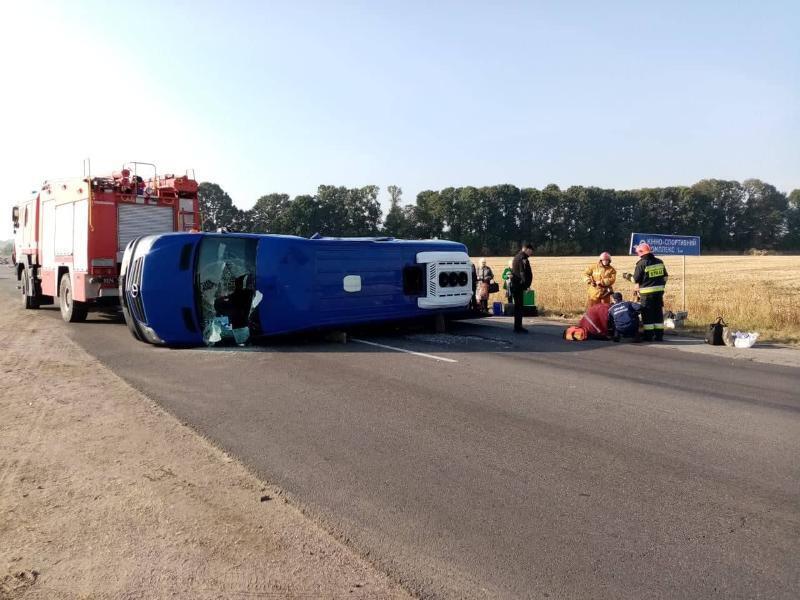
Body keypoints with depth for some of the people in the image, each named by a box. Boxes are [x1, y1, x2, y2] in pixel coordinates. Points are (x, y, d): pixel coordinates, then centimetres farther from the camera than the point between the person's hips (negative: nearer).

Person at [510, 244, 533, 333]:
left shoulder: (517, 257, 19)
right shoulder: (522, 258, -12)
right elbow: (523, 272, -20)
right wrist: (526, 284, -21)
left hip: (514, 284, 10)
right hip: (519, 285, -10)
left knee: (517, 306, 14)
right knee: (519, 306, -6)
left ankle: (518, 327, 20)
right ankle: (518, 327, -3)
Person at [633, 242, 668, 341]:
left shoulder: (641, 264, -13)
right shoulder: (659, 262, 7)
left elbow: (636, 279, -9)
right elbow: (665, 276, 14)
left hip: (647, 292, -6)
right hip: (659, 291, 6)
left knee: (647, 314, 1)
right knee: (658, 314, 11)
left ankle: (648, 336, 2)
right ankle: (659, 335, 14)